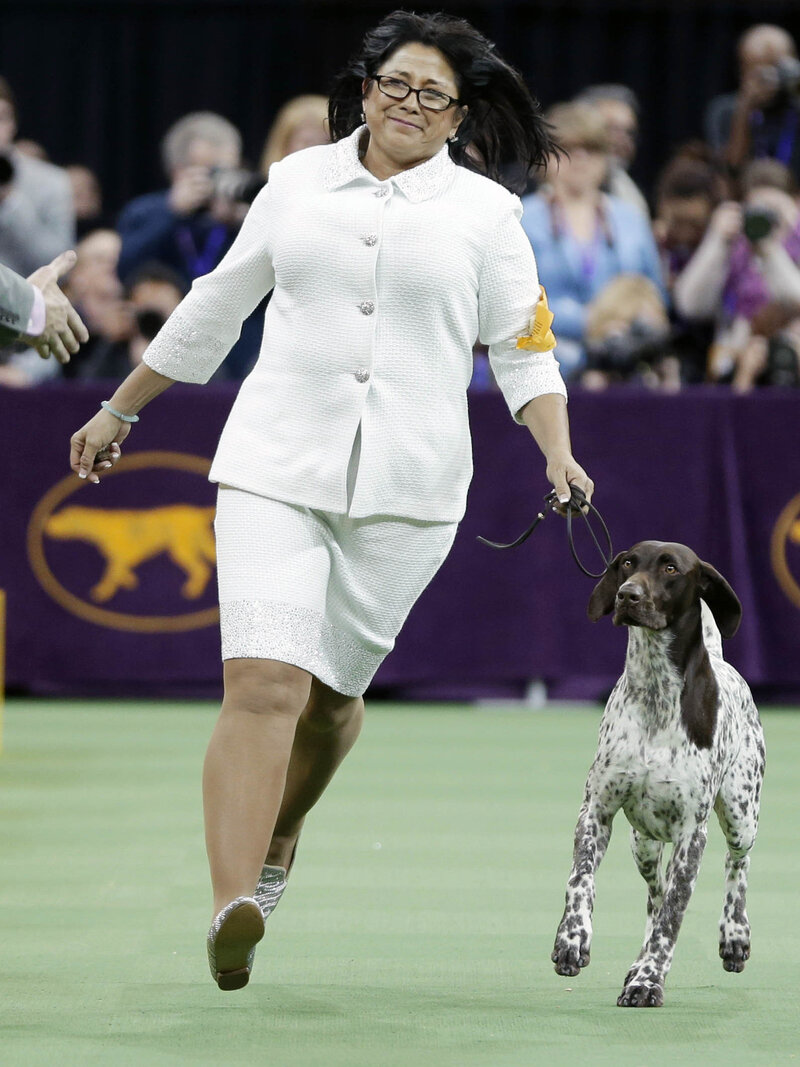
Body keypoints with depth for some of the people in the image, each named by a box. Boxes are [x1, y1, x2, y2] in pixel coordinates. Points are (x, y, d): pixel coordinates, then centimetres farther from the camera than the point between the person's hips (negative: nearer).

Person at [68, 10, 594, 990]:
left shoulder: (485, 212, 6)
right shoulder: (297, 182, 10)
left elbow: (523, 351, 8)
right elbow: (213, 310, 20)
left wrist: (558, 456, -8)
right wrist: (119, 411, 24)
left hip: (406, 486, 0)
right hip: (273, 466, 0)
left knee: (331, 687, 8)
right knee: (262, 682, -15)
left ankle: (274, 844, 37)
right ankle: (233, 910, -24)